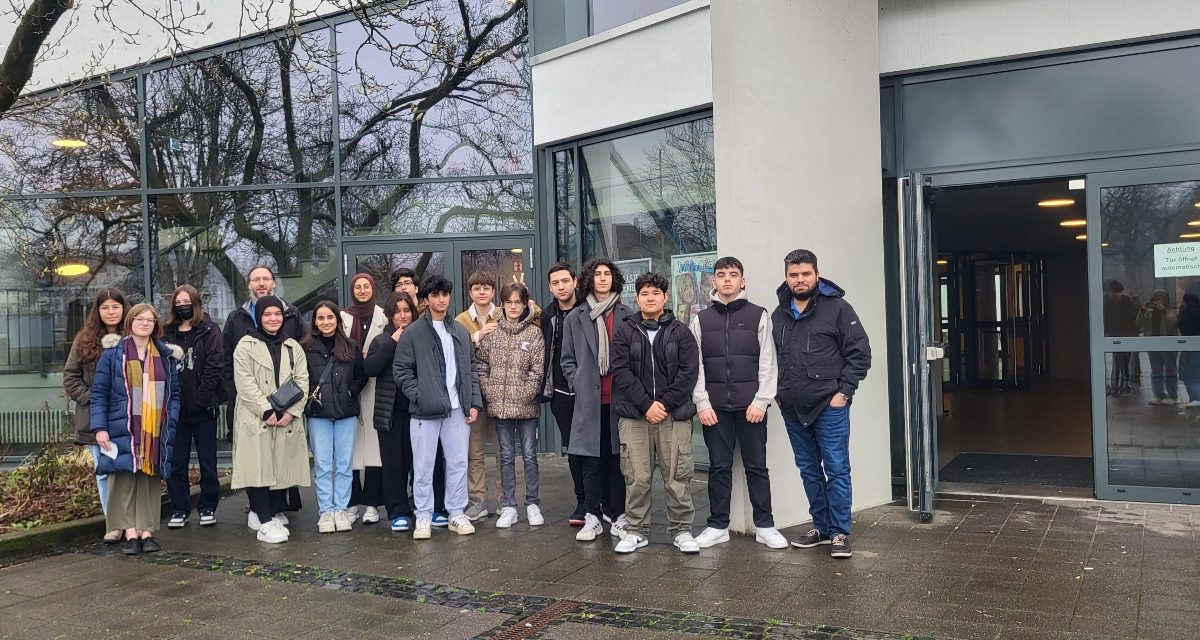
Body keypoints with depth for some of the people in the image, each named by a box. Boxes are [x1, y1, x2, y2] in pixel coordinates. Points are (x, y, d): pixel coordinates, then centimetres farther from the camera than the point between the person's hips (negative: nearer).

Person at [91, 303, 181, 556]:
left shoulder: (165, 356, 12)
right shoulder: (113, 355, 2)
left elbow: (174, 393, 11)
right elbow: (99, 394, 0)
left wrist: (170, 425, -1)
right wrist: (100, 428, -9)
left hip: (156, 431, 3)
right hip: (123, 429, -2)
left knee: (151, 478, 3)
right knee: (125, 477, -6)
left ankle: (147, 531, 7)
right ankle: (130, 533, -1)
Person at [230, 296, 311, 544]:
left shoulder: (293, 347, 14)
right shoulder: (246, 346, 2)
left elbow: (302, 381, 6)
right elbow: (245, 383, -7)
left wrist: (291, 411, -8)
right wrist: (267, 411, -14)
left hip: (287, 419, 4)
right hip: (255, 419, -4)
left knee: (283, 465, 4)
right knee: (258, 467, -7)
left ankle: (276, 513, 16)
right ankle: (265, 522, -6)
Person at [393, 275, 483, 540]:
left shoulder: (460, 332, 13)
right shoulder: (412, 333, -1)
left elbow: (471, 369, 14)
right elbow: (401, 370, -2)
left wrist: (474, 403, 6)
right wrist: (419, 396, -11)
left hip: (457, 409, 4)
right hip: (425, 410, -4)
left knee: (458, 463, 8)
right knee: (423, 466, 3)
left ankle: (457, 513, 19)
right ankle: (423, 517, 13)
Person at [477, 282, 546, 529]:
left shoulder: (535, 332, -2)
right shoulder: (492, 332, 6)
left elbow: (537, 369, -6)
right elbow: (482, 365, 7)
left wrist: (524, 395, -12)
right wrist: (489, 393, -3)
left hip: (526, 406, -2)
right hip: (499, 405, 2)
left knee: (529, 455, 6)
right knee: (506, 457, 10)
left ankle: (532, 504, 18)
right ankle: (508, 508, 17)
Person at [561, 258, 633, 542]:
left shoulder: (626, 315, 4)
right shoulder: (575, 318, 10)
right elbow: (568, 359, 13)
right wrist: (577, 385, 2)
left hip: (619, 398, -1)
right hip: (589, 399, 1)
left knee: (617, 458, 4)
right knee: (591, 460, 4)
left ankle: (617, 515, 14)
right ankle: (592, 517, 13)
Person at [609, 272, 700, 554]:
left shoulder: (680, 332, 7)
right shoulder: (624, 332, 7)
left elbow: (689, 372, -1)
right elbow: (621, 371, -2)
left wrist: (665, 404, -10)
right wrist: (646, 404, -11)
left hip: (674, 414, 0)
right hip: (634, 415, 0)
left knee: (677, 477, 1)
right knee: (636, 478, 3)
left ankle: (682, 530, 14)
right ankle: (636, 531, 15)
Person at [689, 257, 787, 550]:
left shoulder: (759, 315, 4)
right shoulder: (701, 319, 8)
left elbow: (767, 363, 0)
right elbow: (695, 366, 4)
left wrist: (761, 401, -9)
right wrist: (702, 403, -4)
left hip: (751, 405, -1)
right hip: (715, 406, 1)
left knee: (757, 467, 5)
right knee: (719, 467, 6)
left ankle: (765, 526, 14)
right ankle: (718, 526, 15)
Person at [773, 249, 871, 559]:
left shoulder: (837, 308, -4)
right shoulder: (779, 315, 10)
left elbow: (860, 353, -6)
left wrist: (843, 392, -11)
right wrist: (778, 392, 8)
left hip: (829, 406, -5)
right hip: (792, 408, 5)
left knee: (836, 469, -1)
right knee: (809, 470, 13)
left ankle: (840, 533, 8)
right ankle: (821, 526, 25)